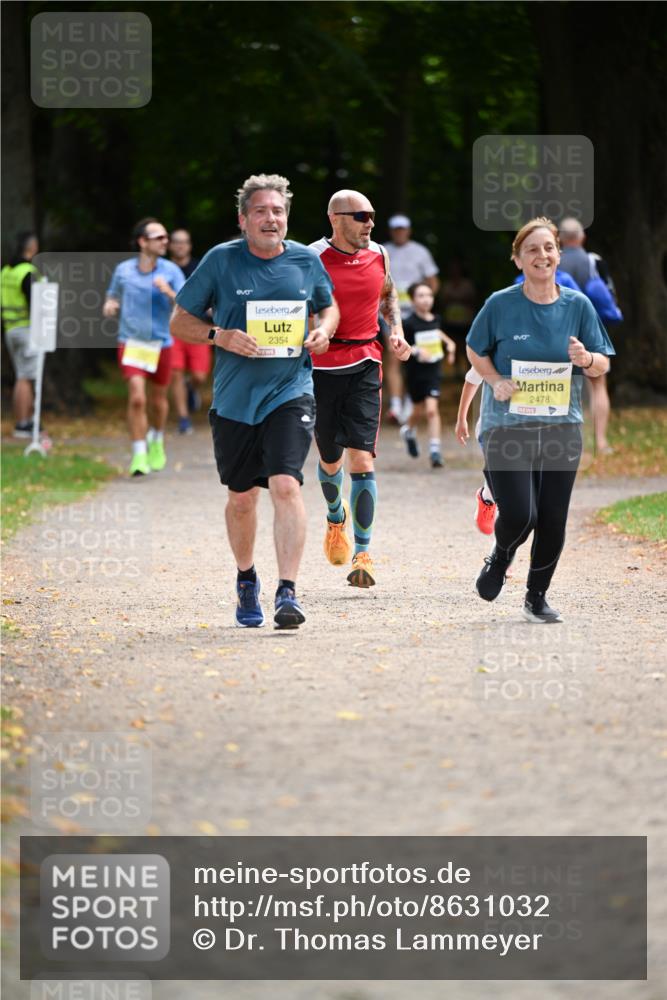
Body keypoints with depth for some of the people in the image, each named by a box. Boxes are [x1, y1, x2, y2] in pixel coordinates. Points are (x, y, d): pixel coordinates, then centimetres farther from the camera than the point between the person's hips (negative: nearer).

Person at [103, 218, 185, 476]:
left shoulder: (171, 271, -5)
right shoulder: (123, 270, -1)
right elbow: (113, 297, 16)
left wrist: (168, 292, -28)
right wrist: (110, 305, -7)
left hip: (161, 345, 1)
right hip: (131, 344, -1)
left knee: (158, 400, 15)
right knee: (137, 398, -17)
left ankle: (156, 441, 44)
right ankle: (139, 456, -11)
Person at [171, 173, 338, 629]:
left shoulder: (306, 261, 2)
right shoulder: (221, 261, -3)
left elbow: (329, 306, 21)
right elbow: (180, 322, 3)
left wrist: (323, 331, -1)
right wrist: (221, 336, -16)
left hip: (290, 391, -1)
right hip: (234, 397, 1)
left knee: (285, 484, -19)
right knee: (241, 498, 11)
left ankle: (288, 592, -21)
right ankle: (246, 579, 37)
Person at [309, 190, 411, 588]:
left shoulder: (378, 256, 4)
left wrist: (396, 331, 7)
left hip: (364, 365, 1)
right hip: (321, 367, -1)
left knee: (361, 458, -11)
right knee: (330, 459, 12)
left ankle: (363, 553, -10)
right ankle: (336, 518, 46)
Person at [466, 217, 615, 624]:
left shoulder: (578, 305, 2)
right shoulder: (501, 304, -4)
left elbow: (603, 365, 5)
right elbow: (476, 350, 11)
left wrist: (587, 359, -18)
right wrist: (496, 381, -7)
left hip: (562, 428, 3)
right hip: (508, 427, -2)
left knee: (553, 520, 3)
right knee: (519, 514, -15)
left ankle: (537, 596, 25)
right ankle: (501, 557, 21)